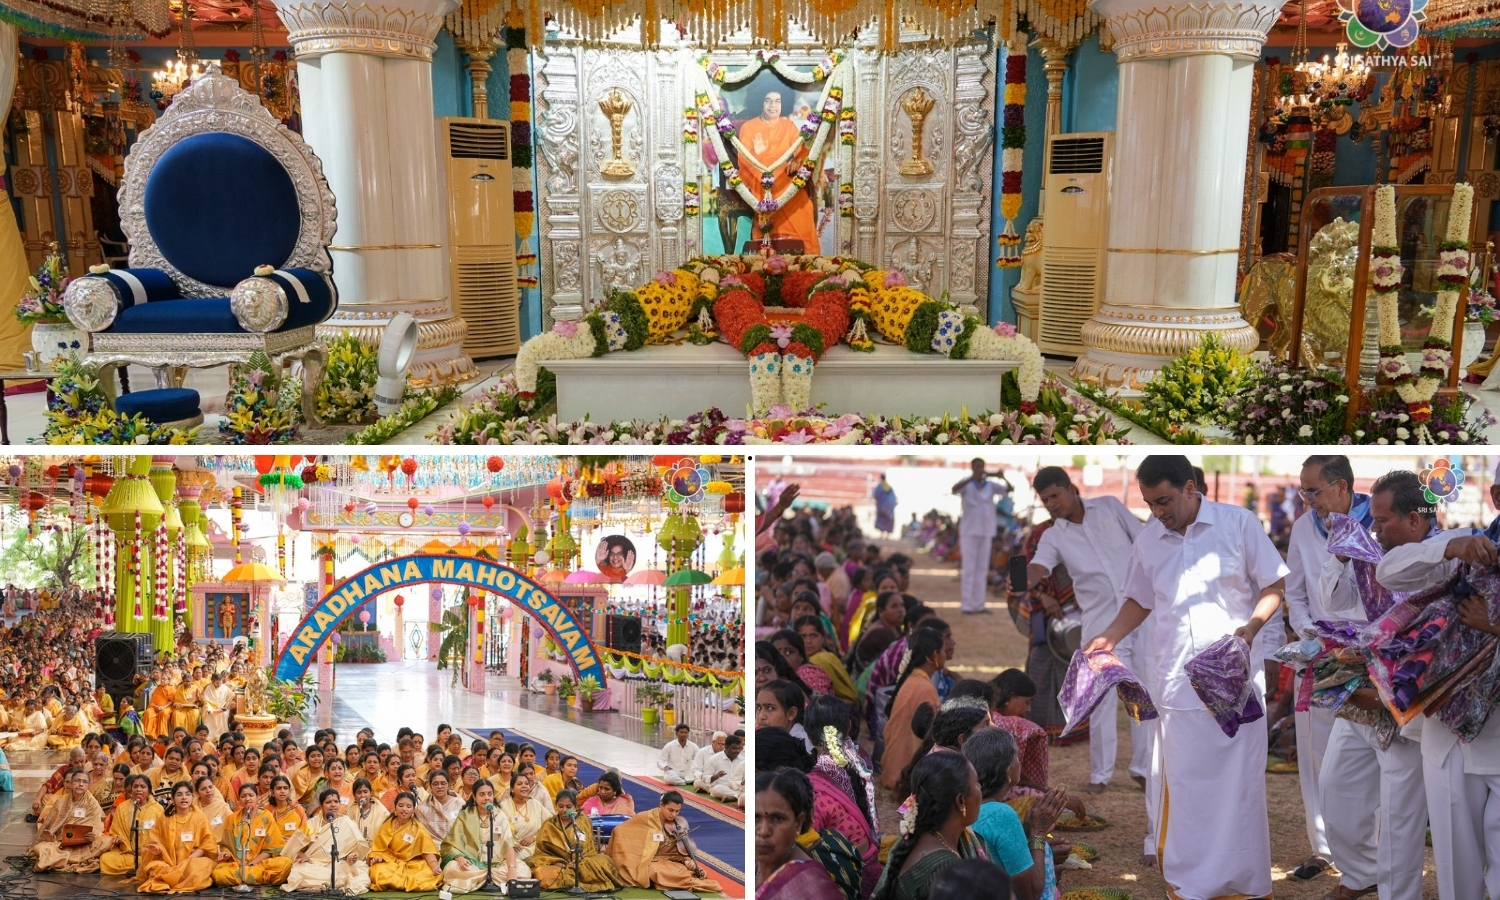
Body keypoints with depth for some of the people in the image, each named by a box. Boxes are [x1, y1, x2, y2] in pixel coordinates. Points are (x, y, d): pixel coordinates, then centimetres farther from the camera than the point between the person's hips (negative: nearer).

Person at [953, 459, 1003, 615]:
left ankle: (979, 605, 8)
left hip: (986, 531, 4)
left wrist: (1003, 477, -29)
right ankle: (966, 605, -3)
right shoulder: (966, 484, -5)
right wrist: (972, 478, -42)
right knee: (968, 568, -5)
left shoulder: (991, 485, 4)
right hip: (969, 531, -4)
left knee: (982, 568, 4)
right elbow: (954, 489, -27)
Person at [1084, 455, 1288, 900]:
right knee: (1185, 783, 7)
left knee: (1240, 780, 5)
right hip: (1179, 685, 3)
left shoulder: (1239, 523, -4)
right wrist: (1109, 637, 3)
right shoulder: (1147, 541, 6)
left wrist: (1253, 625, -17)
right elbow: (1140, 601, 18)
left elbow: (1274, 585, 0)